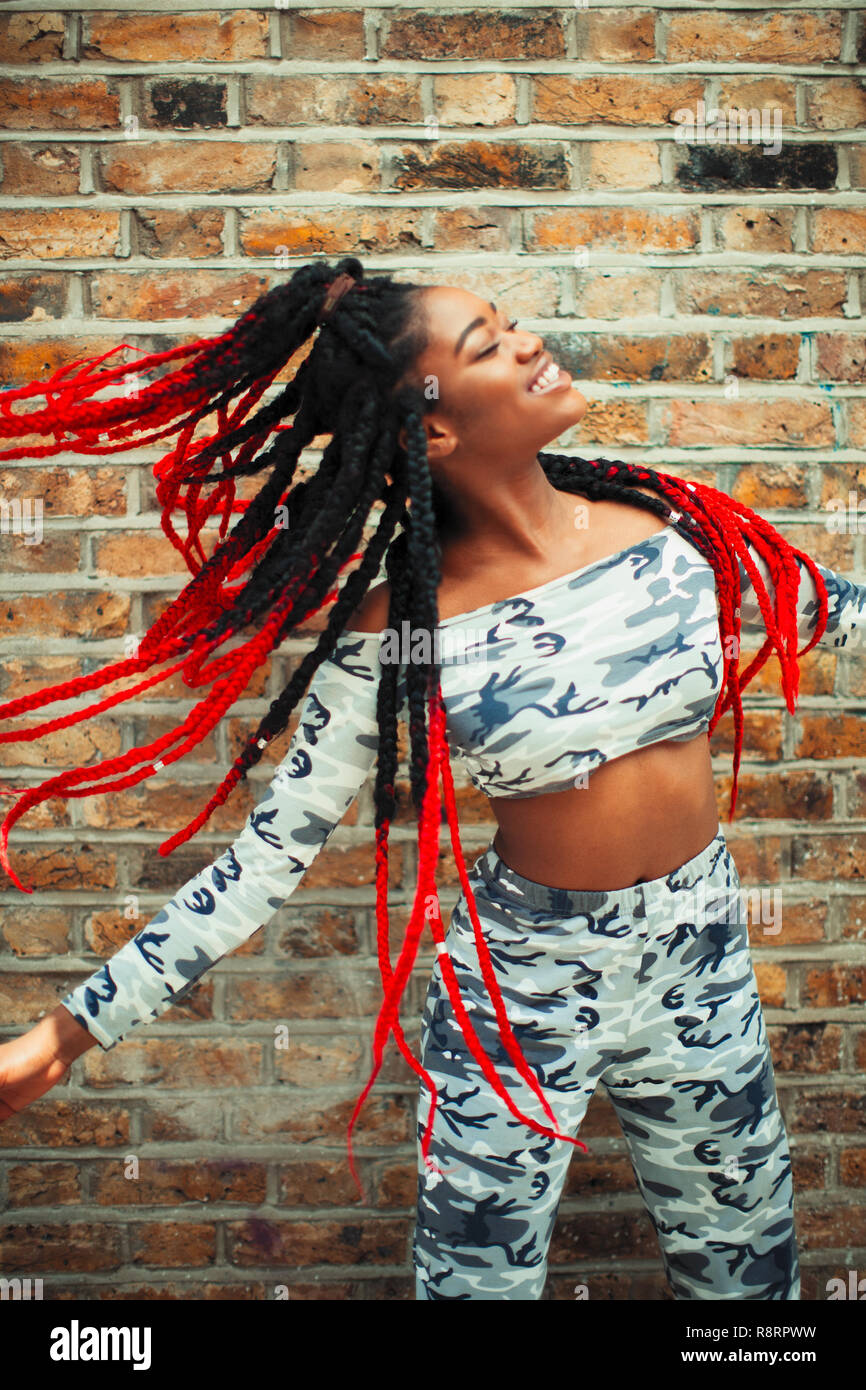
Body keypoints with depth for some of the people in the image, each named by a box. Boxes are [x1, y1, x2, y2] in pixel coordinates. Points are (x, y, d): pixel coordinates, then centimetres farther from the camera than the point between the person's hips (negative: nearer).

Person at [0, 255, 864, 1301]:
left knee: (744, 1268, 25)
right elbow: (270, 855, -15)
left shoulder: (673, 525, -10)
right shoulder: (398, 633, -20)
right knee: (476, 1278, 17)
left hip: (702, 971, 4)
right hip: (520, 992, -3)